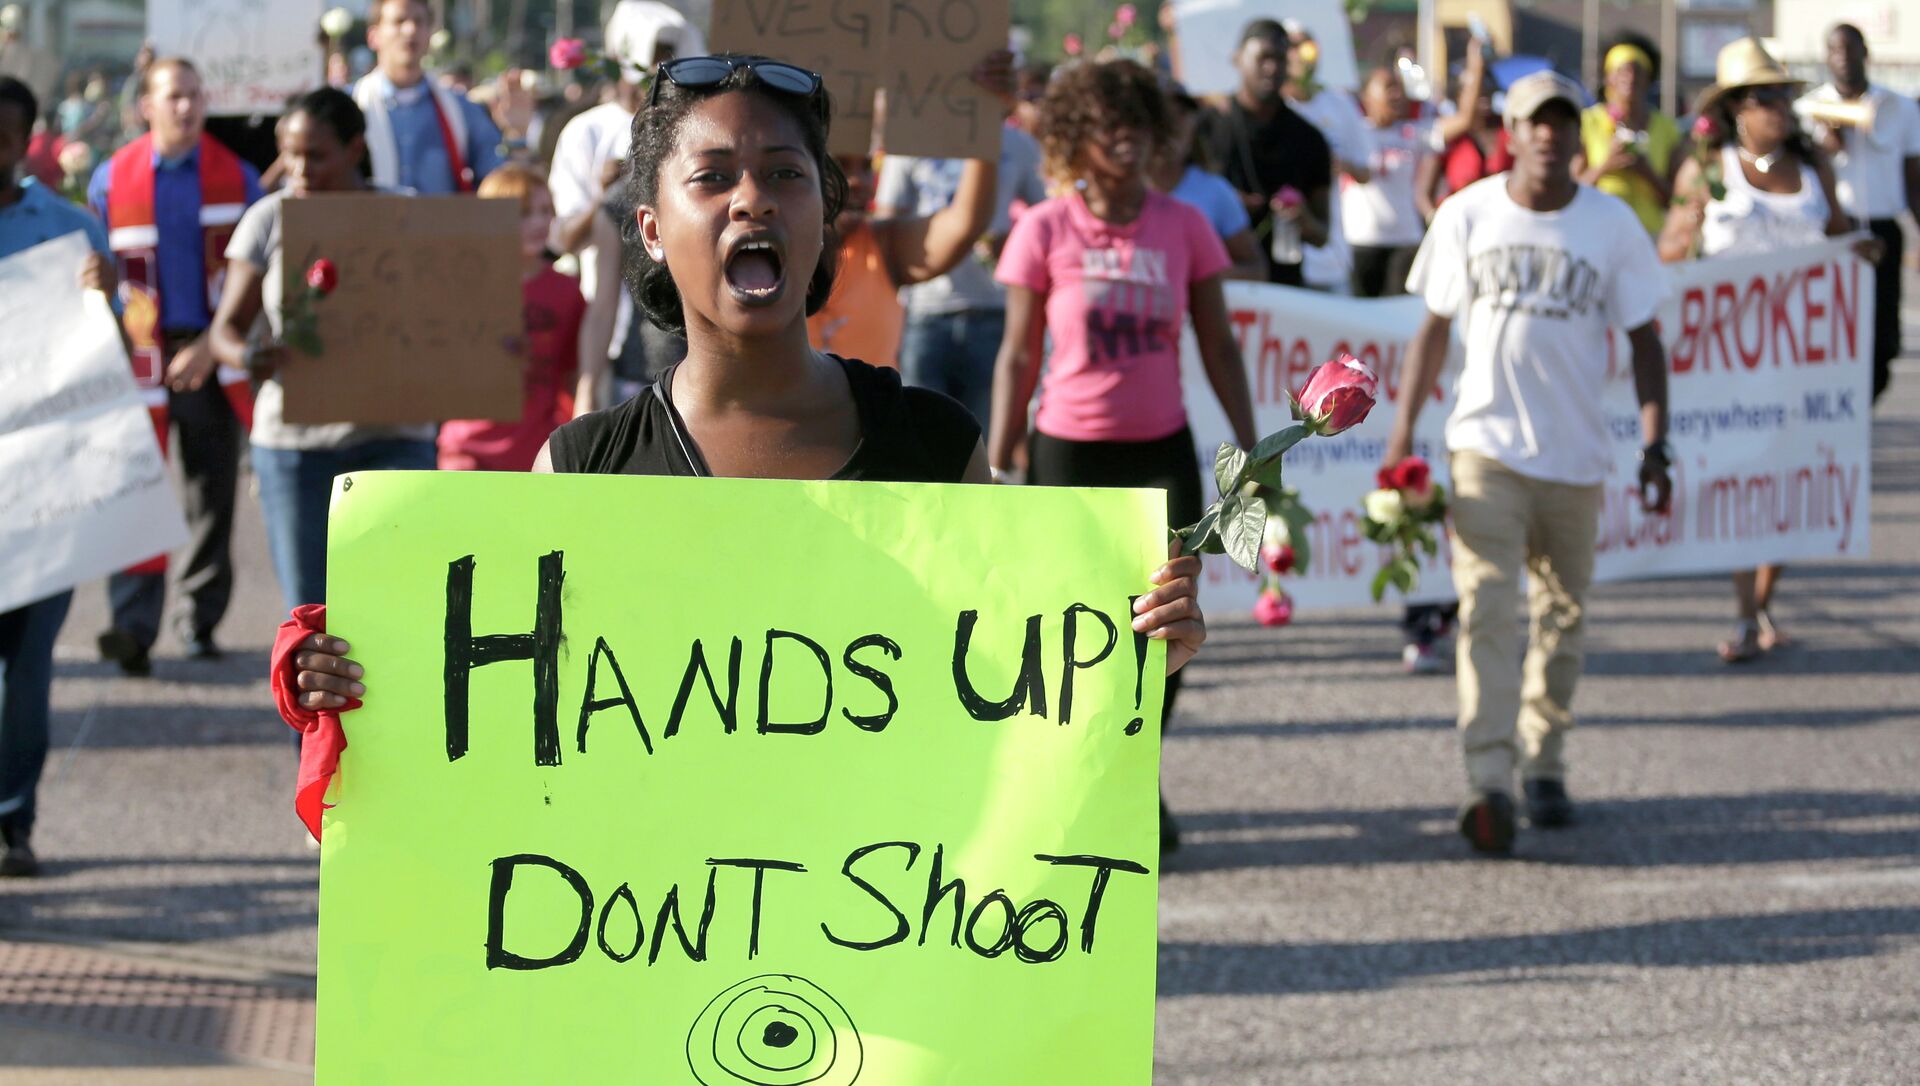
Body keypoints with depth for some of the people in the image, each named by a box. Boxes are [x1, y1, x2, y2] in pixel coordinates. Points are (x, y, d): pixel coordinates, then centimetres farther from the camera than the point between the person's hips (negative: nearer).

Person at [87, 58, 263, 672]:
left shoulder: (236, 178, 3)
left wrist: (212, 346, -10)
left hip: (213, 355, 1)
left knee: (213, 494, 5)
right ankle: (134, 627, -16)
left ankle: (201, 621, 16)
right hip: (141, 354, -1)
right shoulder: (112, 180, 3)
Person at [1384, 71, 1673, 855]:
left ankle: (1545, 767, 24)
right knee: (1486, 607, -14)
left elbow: (1642, 340, 5)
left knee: (1562, 615, 9)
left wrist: (1654, 447, -3)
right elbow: (1435, 326, 9)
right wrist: (1403, 431, 4)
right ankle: (1490, 783, -22)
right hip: (1486, 443, -1)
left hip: (1575, 452, 1)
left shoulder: (1612, 224, 1)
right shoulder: (1468, 215, 1)